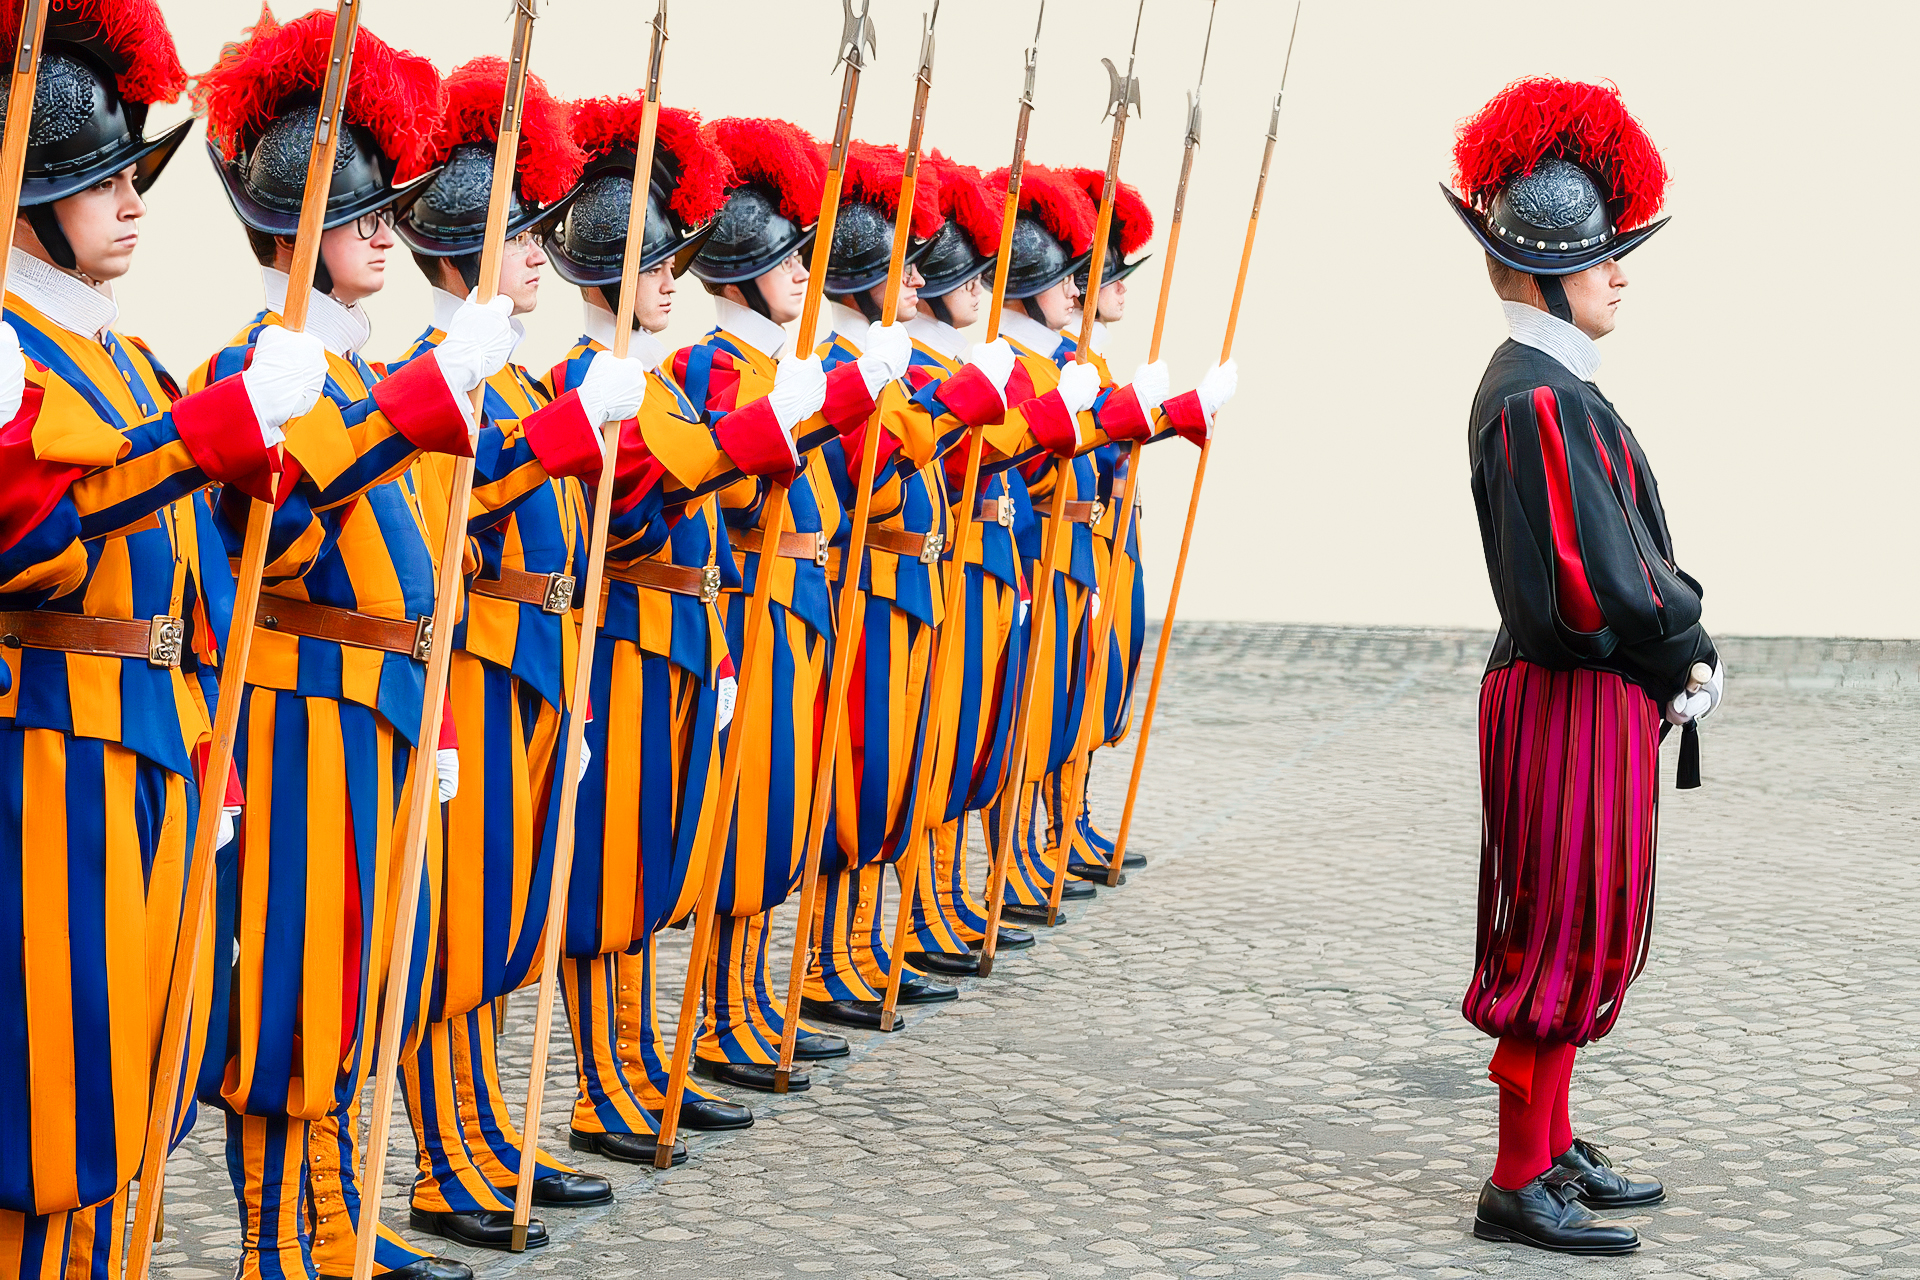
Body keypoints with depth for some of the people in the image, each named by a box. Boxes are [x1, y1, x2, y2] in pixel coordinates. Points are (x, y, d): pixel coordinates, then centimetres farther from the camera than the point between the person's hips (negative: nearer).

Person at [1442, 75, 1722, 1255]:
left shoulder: (1557, 387, 13)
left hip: (1598, 696, 10)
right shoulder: (1538, 400, -20)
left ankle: (1551, 1148, 28)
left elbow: (1631, 544, 16)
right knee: (1565, 938, -3)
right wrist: (1690, 649, -10)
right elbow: (1600, 589, -25)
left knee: (1578, 934, 17)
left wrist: (1679, 649, 2)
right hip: (1575, 703, -10)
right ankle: (1521, 1187, 4)